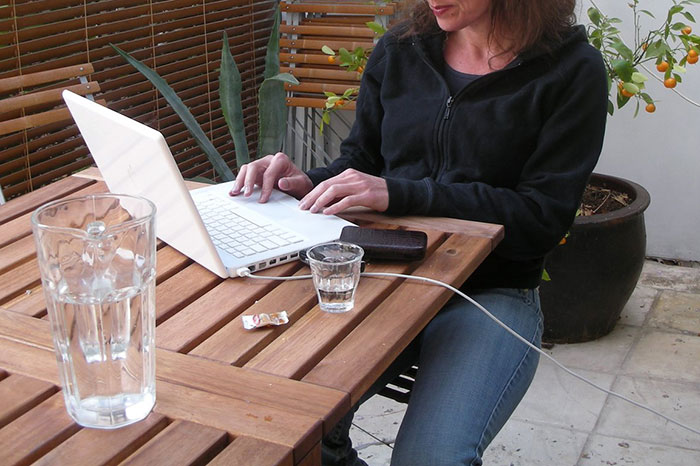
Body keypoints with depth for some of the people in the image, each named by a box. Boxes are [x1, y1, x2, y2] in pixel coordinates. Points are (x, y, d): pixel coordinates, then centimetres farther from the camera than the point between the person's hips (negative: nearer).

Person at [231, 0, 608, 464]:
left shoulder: (573, 70, -5)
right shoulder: (399, 50, 8)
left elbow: (544, 215, -12)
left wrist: (402, 194, -21)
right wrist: (309, 183, -8)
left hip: (489, 293, -3)